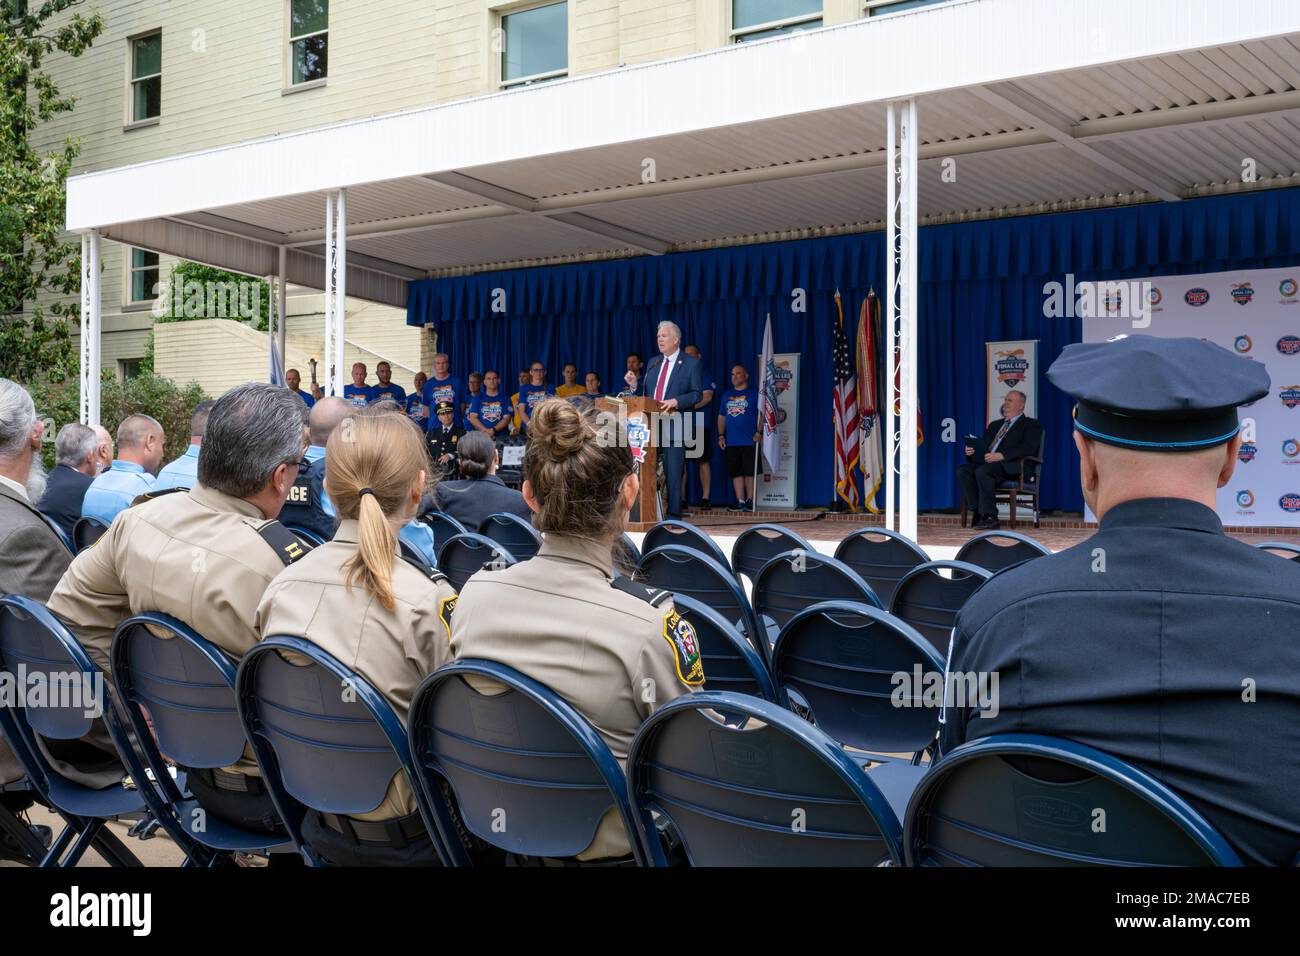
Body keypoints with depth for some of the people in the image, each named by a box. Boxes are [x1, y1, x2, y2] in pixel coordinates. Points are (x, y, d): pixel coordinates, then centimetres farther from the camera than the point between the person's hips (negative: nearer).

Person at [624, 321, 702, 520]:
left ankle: (673, 515, 0)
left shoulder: (690, 364, 2)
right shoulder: (652, 363, 19)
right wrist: (635, 385, -1)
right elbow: (646, 393, 18)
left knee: (673, 471, -5)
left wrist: (676, 401, -17)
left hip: (674, 424, -5)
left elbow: (697, 394, -3)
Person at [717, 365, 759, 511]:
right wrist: (721, 435, 11)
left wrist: (759, 432, -14)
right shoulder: (727, 395, 16)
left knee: (750, 472, -4)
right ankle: (740, 501, 9)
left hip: (750, 441, -5)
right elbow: (721, 416, 19)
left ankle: (750, 501, 2)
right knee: (736, 472, 4)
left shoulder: (754, 393, 1)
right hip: (731, 442, 5)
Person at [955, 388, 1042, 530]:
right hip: (987, 464, 7)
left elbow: (1028, 448, -9)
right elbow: (982, 445, 28)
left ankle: (990, 517, -29)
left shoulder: (1031, 424, 8)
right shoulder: (995, 424, 30)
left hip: (1010, 468, -7)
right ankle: (979, 513, -22)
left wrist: (1002, 455, -21)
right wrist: (971, 450, 2)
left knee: (982, 471, -35)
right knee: (962, 470, -21)